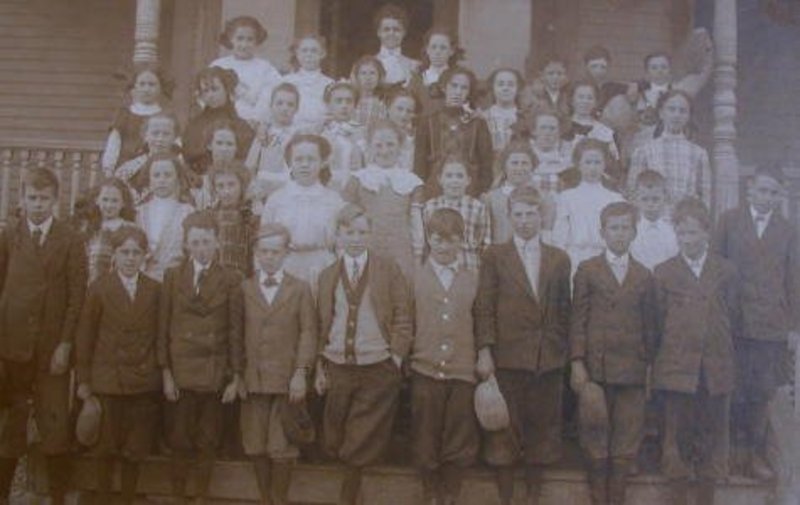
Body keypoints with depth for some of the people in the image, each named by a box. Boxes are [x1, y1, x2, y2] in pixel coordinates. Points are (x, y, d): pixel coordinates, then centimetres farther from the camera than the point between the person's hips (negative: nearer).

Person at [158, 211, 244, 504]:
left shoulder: (231, 279, 0)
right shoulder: (172, 276, 4)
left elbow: (236, 331, 0)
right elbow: (164, 327, 3)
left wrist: (236, 377, -2)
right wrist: (165, 372, -3)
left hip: (215, 371, 0)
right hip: (181, 369, 0)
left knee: (208, 441, 8)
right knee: (180, 440, 3)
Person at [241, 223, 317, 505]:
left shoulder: (300, 289, 5)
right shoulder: (243, 289, 8)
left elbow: (308, 333, 0)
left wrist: (301, 372, -9)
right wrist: (237, 374, 0)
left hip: (287, 379, -1)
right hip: (253, 379, 2)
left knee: (282, 449, 0)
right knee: (256, 447, 5)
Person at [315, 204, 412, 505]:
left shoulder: (389, 270, 4)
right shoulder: (327, 276, 12)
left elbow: (402, 319, 1)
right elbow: (322, 325, 12)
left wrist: (396, 360, -7)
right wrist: (320, 368, 7)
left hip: (378, 369, -3)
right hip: (338, 368, 3)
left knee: (362, 445, -2)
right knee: (336, 443, 5)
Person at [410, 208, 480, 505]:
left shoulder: (474, 280, 7)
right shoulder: (415, 278, 4)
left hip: (462, 371, 1)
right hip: (425, 370, 0)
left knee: (459, 445, 6)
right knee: (425, 445, 7)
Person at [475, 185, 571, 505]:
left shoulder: (559, 259, 12)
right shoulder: (495, 256, 4)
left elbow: (564, 310, 12)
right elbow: (484, 307, -1)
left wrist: (564, 351, 7)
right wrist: (484, 352, -8)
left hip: (549, 359, 2)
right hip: (507, 358, -2)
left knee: (541, 431, 8)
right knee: (504, 433, 2)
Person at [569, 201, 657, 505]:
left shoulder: (644, 276, 11)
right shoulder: (587, 270, 6)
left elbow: (649, 326, 12)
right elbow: (578, 319, 2)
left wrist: (649, 365, 7)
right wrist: (577, 362, -5)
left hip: (632, 370, 2)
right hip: (595, 367, -2)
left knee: (626, 446, 3)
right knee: (595, 442, 3)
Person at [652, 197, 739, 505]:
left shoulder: (726, 272, 6)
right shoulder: (663, 273, 4)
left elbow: (734, 318, 8)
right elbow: (658, 320, 4)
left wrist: (724, 350, 4)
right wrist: (660, 357, 2)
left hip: (717, 367, 1)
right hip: (676, 365, -1)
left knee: (713, 435, 8)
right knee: (677, 435, 4)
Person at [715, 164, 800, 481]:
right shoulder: (729, 221, 5)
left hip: (773, 324, 1)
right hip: (735, 321, -1)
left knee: (763, 392, 5)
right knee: (737, 390, 2)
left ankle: (755, 452, 20)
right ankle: (762, 442, 19)